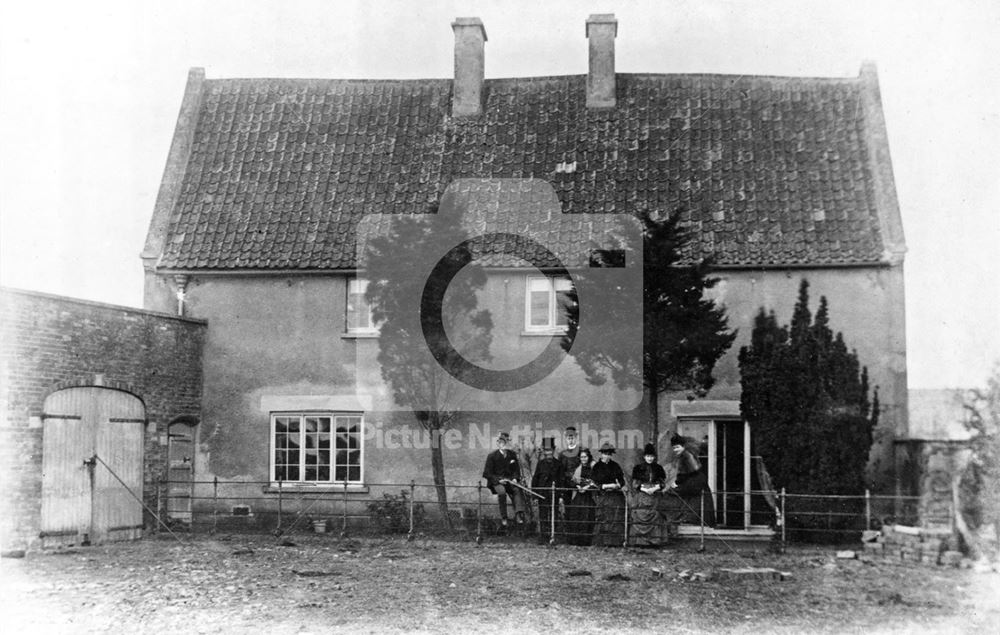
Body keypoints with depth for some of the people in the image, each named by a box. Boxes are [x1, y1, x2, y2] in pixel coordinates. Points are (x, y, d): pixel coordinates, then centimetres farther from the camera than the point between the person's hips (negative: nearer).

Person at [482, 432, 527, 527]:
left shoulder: (512, 454, 12)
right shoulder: (492, 456, -1)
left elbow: (516, 469, 17)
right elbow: (487, 473, -2)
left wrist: (515, 478, -5)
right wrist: (498, 480, -16)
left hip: (510, 480, 3)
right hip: (496, 482, -3)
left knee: (518, 490, -28)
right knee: (502, 492, -35)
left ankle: (518, 514, -39)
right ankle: (504, 518, -29)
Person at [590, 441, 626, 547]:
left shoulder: (615, 466, 15)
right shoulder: (596, 468, 4)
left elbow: (622, 481, 15)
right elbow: (593, 484, -2)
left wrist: (618, 485, -6)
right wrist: (605, 486, -12)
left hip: (617, 497, 3)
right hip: (603, 497, -3)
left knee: (617, 521, -4)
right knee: (603, 522, -8)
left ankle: (616, 542, -2)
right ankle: (602, 543, -6)